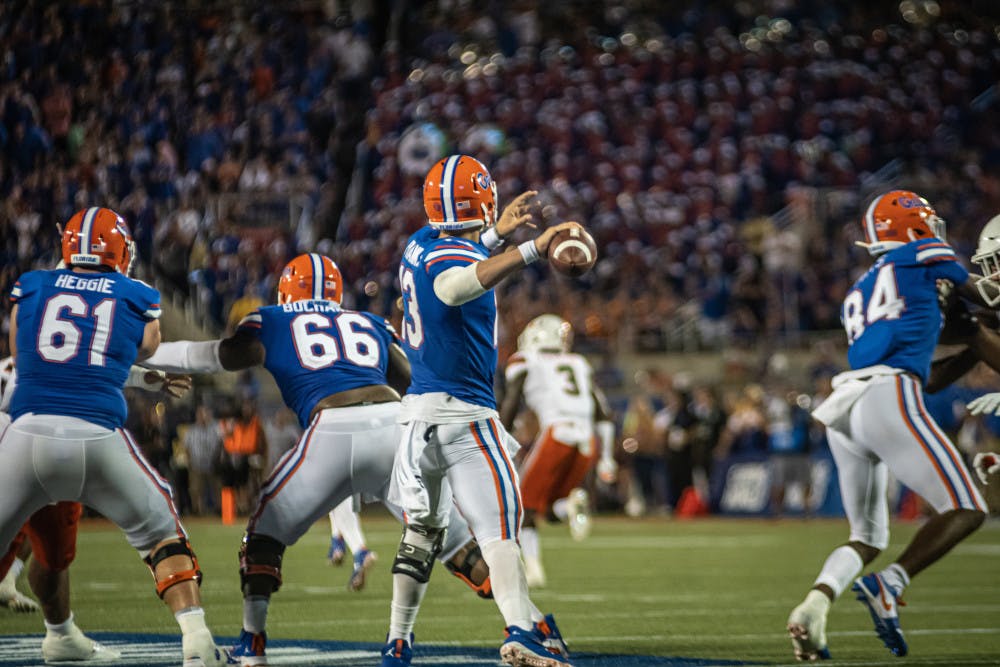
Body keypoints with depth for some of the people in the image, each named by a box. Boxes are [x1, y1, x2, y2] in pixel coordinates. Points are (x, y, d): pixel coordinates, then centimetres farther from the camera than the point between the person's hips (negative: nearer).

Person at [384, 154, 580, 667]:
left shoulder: (421, 243, 8)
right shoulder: (453, 258, -19)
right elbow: (452, 287, -46)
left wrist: (496, 233, 35)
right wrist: (530, 251, -55)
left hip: (419, 409, 9)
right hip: (462, 413, -9)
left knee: (422, 527, 17)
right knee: (498, 525, -12)